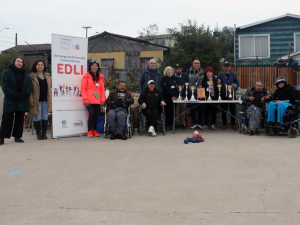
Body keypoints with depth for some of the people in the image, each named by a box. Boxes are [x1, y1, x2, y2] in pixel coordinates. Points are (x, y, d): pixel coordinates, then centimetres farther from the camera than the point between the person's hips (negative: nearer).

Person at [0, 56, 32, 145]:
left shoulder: (25, 75, 14)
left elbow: (29, 85, 6)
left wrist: (25, 94, -13)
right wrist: (15, 95, -17)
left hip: (22, 101, 5)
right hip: (10, 101, -4)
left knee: (20, 119, 7)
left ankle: (17, 136, 15)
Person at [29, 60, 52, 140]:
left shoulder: (47, 76, 13)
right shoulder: (32, 76, 0)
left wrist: (50, 100, 9)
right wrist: (31, 100, -11)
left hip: (45, 100, 4)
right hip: (36, 100, -4)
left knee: (45, 117, 7)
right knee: (37, 117, 1)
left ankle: (44, 133, 17)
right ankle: (38, 133, 10)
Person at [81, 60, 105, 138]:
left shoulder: (100, 77, 15)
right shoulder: (86, 76, 0)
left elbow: (102, 89, 15)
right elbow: (83, 89, -3)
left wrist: (103, 100, 8)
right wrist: (85, 99, -10)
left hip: (97, 100, 4)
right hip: (89, 101, -4)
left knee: (96, 115, 5)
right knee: (91, 114, -14)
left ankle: (94, 130, 18)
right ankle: (89, 131, -1)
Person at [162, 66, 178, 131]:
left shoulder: (175, 78, 13)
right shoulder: (164, 78, 2)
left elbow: (177, 88, 7)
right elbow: (166, 88, -6)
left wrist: (176, 96, -7)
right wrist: (172, 96, -12)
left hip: (174, 97, 3)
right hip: (167, 97, -3)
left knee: (172, 111, 2)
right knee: (168, 111, -6)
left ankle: (171, 125, 8)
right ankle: (167, 125, -2)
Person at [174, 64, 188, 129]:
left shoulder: (185, 76, 5)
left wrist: (185, 96, -5)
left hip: (183, 96, 1)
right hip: (175, 96, -1)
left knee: (182, 110, 4)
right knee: (176, 111, -3)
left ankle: (182, 124, 12)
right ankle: (176, 124, 3)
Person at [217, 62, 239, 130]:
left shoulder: (234, 75, 10)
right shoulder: (220, 75, 8)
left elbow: (237, 84, 10)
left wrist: (235, 85, -10)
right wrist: (218, 83, -12)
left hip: (232, 94, 0)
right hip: (223, 95, 0)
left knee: (233, 110, 1)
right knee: (224, 110, 3)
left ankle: (233, 124, 11)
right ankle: (224, 124, 12)